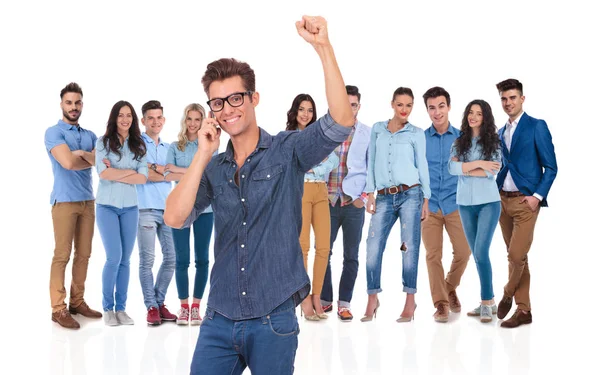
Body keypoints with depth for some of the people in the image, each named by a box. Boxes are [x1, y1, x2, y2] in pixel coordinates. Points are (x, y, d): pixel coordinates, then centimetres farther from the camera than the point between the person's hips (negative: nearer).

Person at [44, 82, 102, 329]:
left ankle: (77, 302, 18)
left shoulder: (90, 136, 14)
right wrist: (92, 159, -4)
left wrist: (82, 154, -15)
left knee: (84, 254, 9)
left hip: (87, 201, 6)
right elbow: (68, 162, -20)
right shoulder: (54, 133, -5)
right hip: (65, 201, -6)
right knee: (62, 255, -5)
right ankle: (58, 308, -1)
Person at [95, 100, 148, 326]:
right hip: (107, 206, -3)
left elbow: (143, 178, -3)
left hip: (130, 207, 3)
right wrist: (130, 171, -7)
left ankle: (121, 308, 15)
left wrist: (116, 174, -10)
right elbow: (104, 173, -13)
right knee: (114, 257, -7)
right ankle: (108, 308, 8)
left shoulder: (138, 145, 6)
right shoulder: (103, 142, -2)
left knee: (125, 259, 6)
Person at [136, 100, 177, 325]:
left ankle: (159, 302, 18)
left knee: (171, 258, 5)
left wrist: (154, 167, -10)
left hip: (168, 209, 6)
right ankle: (151, 307, 5)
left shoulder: (168, 148, 17)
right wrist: (167, 173, -4)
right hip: (145, 209, -5)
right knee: (147, 260, -3)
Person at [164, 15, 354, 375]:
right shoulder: (213, 168, 8)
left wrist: (323, 47, -25)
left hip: (274, 319, -3)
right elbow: (175, 218, -5)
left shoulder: (287, 151, -2)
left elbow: (342, 122, -18)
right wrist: (203, 154, -9)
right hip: (219, 319, 4)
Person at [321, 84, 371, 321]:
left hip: (354, 203, 0)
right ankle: (325, 300, 16)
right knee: (324, 252, 3)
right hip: (329, 201, 1)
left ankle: (345, 303, 13)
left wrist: (365, 196, -6)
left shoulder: (368, 134, 3)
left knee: (351, 256, 5)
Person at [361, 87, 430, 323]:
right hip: (384, 198, 2)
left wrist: (426, 199, 3)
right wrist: (370, 193, 4)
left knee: (410, 248, -3)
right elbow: (371, 162, 12)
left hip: (410, 194, -2)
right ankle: (372, 300, 7)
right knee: (373, 248, -4)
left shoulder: (416, 133, 7)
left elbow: (422, 165, 7)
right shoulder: (377, 129, 12)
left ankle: (410, 301, 5)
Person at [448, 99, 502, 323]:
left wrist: (464, 168, -9)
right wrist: (479, 163, -15)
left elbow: (493, 171, -13)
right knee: (477, 254, 9)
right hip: (465, 203, 4)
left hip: (488, 202, -4)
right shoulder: (459, 142, 6)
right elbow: (451, 168, -8)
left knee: (481, 252, -14)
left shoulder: (493, 142, 0)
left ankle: (487, 302, -6)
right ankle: (488, 302, 18)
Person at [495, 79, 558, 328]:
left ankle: (507, 295, 15)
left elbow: (550, 167, -6)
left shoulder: (537, 127, -4)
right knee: (515, 257, 9)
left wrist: (537, 196, -15)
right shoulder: (501, 132, 14)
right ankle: (523, 310, 15)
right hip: (503, 200, 6)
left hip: (525, 201, -6)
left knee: (517, 256, -11)